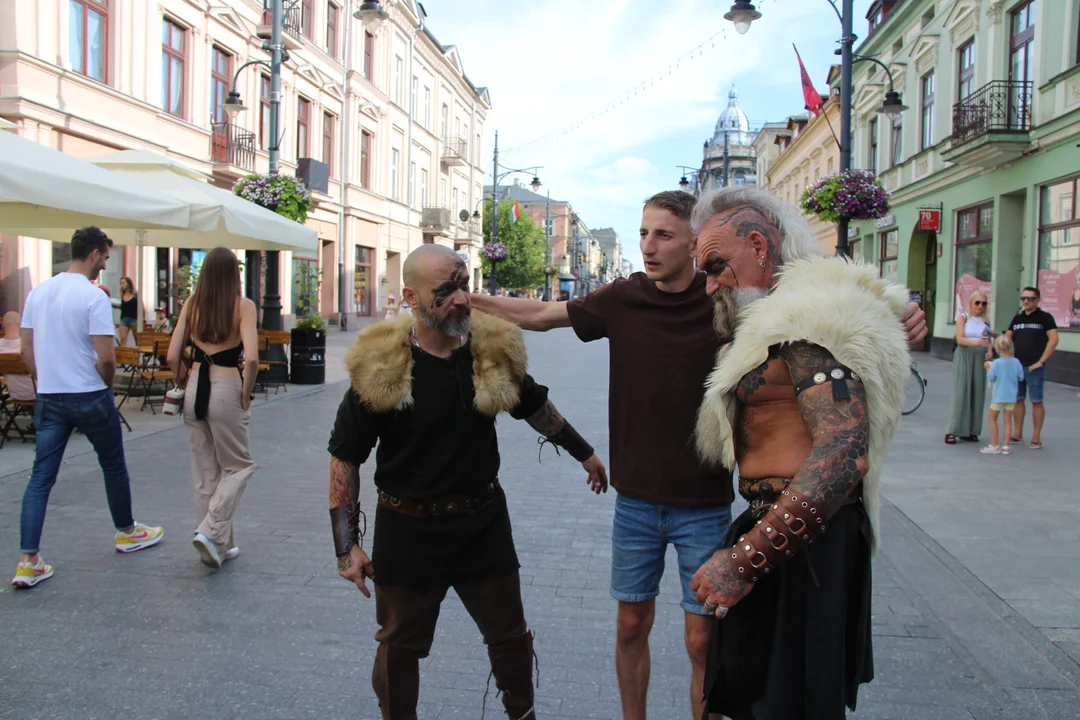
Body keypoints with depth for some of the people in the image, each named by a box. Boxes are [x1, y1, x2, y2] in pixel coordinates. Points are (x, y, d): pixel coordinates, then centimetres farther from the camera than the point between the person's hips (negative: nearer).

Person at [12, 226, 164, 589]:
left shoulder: (38, 292, 5)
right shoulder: (94, 297, -15)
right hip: (90, 397, -5)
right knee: (113, 466, 15)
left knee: (41, 476, 5)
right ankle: (127, 532, 31)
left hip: (49, 397, 6)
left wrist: (45, 382, 19)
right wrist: (107, 383, 0)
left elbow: (26, 350, 9)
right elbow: (106, 358, -19)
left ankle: (29, 561, 2)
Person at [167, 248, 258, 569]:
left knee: (205, 473, 15)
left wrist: (189, 381, 15)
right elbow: (251, 358, -20)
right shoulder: (243, 306, -9)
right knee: (238, 467, 14)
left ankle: (220, 545, 23)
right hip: (226, 389, -4)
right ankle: (211, 532, -2)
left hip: (195, 390, 4)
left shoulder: (191, 304, 3)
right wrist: (246, 393, -7)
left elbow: (173, 357, 0)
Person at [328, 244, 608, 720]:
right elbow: (345, 458, -9)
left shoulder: (495, 349, -7)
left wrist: (584, 453, 22)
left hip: (483, 522, 3)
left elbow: (536, 408, 12)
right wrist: (346, 545, -10)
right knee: (400, 645, 15)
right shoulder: (380, 366, -16)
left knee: (510, 634, 18)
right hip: (407, 529, -2)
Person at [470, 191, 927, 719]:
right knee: (631, 625, 16)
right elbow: (538, 314, 4)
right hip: (636, 499, 3)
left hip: (704, 504, -2)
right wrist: (462, 300, 0)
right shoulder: (623, 299, -4)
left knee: (702, 640, 7)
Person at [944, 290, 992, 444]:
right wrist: (976, 342, -28)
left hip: (980, 358, 4)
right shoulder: (963, 317, 0)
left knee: (977, 394, 2)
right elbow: (960, 339, -10)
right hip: (964, 356, -4)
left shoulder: (985, 320, 11)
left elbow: (988, 339, 16)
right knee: (960, 393, -8)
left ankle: (971, 430, 9)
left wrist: (989, 350, -5)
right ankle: (952, 431, -6)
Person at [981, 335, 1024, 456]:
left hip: (998, 396, -4)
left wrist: (988, 368, 5)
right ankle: (1005, 446, 8)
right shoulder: (1016, 362, -3)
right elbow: (1021, 377, 4)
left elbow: (991, 378, -10)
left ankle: (994, 445, 6)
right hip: (1011, 396, 4)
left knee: (993, 418, 7)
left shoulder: (996, 363, -14)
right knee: (1008, 420, 8)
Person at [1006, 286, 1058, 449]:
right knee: (1018, 400, 8)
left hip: (1034, 367, -5)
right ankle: (1018, 435, 16)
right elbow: (1007, 338, 17)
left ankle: (1036, 438, 4)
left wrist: (1041, 361, -15)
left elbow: (1053, 339, -11)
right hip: (1017, 365, 5)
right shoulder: (1018, 318, 14)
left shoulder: (1045, 317, -2)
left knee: (1036, 401, -1)